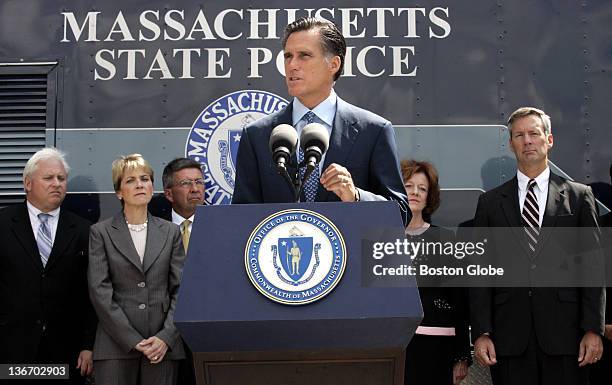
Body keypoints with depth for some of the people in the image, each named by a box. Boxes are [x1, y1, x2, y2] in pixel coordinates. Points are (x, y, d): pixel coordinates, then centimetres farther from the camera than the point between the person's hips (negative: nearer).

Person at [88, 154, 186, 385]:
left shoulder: (170, 232, 11)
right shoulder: (101, 232, 5)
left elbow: (180, 290, 6)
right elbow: (100, 292, -3)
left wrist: (166, 337, -8)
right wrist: (132, 340, -10)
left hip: (163, 346, 2)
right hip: (116, 346, -1)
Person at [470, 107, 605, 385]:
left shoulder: (579, 196, 8)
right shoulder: (490, 202, 11)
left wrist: (593, 330, -3)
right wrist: (481, 333, -2)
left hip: (564, 332, -1)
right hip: (510, 339, 1)